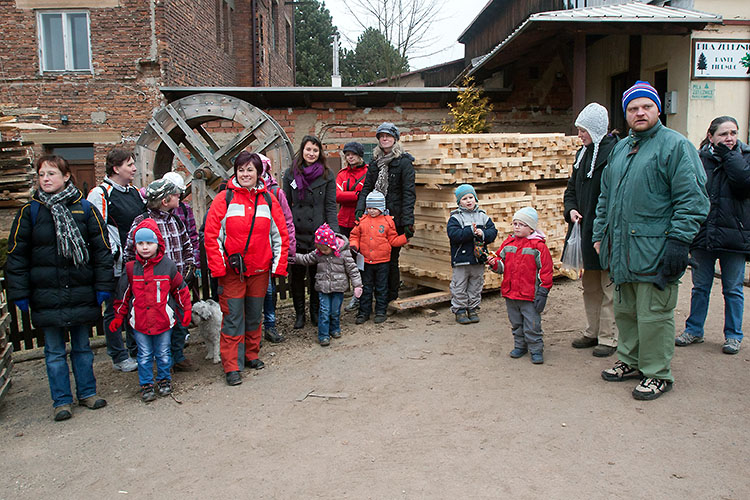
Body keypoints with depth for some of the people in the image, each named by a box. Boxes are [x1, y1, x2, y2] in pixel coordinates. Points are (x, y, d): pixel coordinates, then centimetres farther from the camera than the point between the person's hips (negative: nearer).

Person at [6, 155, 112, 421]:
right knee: (54, 351, 8)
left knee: (82, 346, 13)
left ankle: (87, 392, 27)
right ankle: (61, 400, 21)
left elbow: (102, 248, 2)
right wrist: (20, 293, -3)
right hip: (46, 296, 0)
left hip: (81, 292, 0)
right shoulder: (29, 211, 1)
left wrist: (103, 286, -3)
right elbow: (16, 254, 2)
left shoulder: (85, 208, 1)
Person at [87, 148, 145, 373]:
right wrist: (113, 253, -18)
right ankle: (119, 357, 16)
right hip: (116, 265, -7)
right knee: (114, 310, 5)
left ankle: (136, 350, 29)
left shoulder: (135, 192, 12)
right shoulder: (100, 194, -11)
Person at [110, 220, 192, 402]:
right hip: (140, 322, 1)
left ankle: (164, 380, 29)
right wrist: (118, 316, 9)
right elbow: (123, 293, 8)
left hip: (164, 320, -1)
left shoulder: (168, 266, -4)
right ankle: (146, 384, 23)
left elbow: (180, 289, 6)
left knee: (163, 353, 11)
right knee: (144, 355, 9)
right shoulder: (131, 268, -1)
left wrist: (186, 310, 6)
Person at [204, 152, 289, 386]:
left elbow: (280, 235, 7)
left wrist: (278, 265, 2)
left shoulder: (268, 200, 5)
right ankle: (232, 367, 6)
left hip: (260, 270, 3)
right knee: (232, 318, -1)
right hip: (231, 270, -3)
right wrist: (218, 267, -11)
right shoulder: (224, 199, -4)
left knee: (255, 316, 14)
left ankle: (251, 355, 31)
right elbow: (211, 235, -6)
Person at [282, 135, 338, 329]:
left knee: (317, 274, 8)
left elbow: (331, 206, -1)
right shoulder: (290, 174, 5)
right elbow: (285, 204, 7)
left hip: (318, 234, -1)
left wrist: (333, 231, -11)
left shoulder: (327, 175, 2)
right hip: (296, 233, 1)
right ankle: (299, 314, 22)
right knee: (297, 275, 7)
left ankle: (316, 313, 24)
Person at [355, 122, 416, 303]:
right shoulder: (375, 162, 14)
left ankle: (391, 295, 14)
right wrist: (360, 210, -5)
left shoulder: (404, 162, -4)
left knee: (391, 257, 0)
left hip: (395, 217, -5)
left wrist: (408, 221, -18)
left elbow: (409, 193, -10)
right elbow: (366, 188, 11)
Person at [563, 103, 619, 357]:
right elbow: (572, 188, 20)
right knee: (589, 286, 17)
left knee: (609, 287, 3)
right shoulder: (583, 154, 13)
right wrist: (571, 209, 2)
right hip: (585, 229, 9)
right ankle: (593, 332, 30)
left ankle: (608, 338, 14)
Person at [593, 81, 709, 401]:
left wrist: (678, 240, -19)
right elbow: (605, 197, 22)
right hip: (621, 249, 7)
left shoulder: (675, 146, -6)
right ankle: (630, 361, 31)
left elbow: (691, 199, -12)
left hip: (654, 251, -7)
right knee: (624, 310, 16)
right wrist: (600, 234, 17)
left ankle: (657, 374, 13)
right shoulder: (620, 149, 17)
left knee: (653, 314, 0)